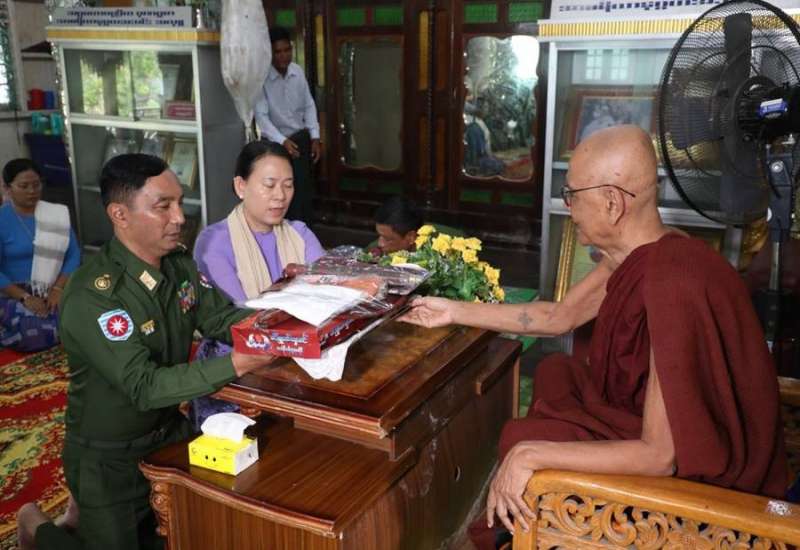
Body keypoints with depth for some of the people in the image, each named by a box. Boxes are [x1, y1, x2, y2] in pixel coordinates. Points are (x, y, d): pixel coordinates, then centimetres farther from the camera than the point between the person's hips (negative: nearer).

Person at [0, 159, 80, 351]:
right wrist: (25, 298, -20)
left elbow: (74, 254, 2)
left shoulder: (57, 213, 8)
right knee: (34, 333, -31)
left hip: (53, 291, 3)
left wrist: (58, 288, -14)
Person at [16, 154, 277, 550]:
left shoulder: (178, 262, -6)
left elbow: (220, 317, -5)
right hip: (110, 457, -7)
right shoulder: (91, 297, -31)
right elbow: (145, 387, -34)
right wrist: (236, 364, -44)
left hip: (170, 431, 7)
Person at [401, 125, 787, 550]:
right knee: (554, 371, 16)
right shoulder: (636, 253, -7)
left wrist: (530, 454, -27)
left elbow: (661, 457, -32)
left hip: (699, 477, -8)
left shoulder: (672, 287, -34)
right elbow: (559, 317, 7)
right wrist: (455, 312, 10)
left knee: (520, 440, -6)